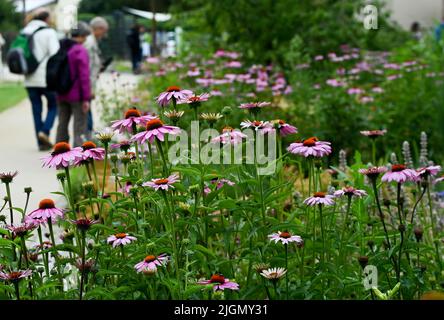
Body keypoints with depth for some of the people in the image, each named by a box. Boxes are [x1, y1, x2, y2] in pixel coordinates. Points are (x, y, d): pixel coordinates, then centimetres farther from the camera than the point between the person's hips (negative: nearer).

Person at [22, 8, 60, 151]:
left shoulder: (25, 32, 9)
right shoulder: (49, 32, -7)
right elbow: (55, 55, -16)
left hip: (30, 79, 5)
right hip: (46, 78, -5)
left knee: (36, 110, 11)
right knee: (53, 105, 14)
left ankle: (42, 142, 12)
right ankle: (45, 131, -4)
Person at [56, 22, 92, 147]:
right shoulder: (80, 51, -16)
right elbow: (84, 76, -18)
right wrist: (86, 98, -16)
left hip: (62, 94, 7)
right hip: (77, 96, -7)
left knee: (62, 124, 16)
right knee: (80, 126, 0)